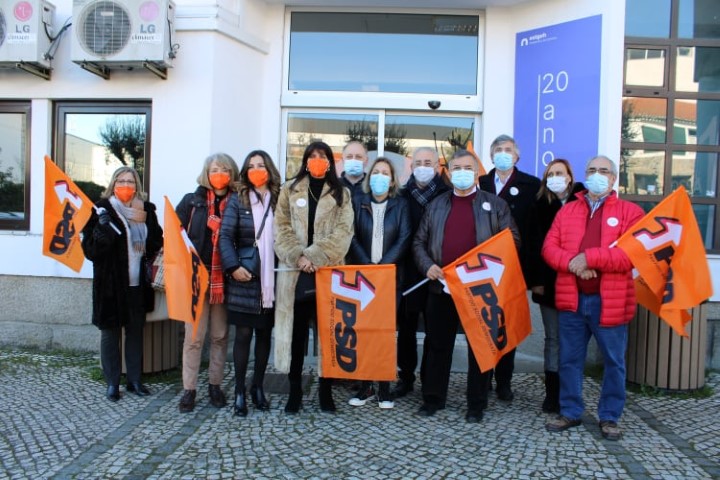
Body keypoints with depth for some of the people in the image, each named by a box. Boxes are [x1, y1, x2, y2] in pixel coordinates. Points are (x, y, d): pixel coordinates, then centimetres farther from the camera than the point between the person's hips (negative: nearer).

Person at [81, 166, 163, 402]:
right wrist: (103, 230, -28)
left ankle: (134, 380, 24)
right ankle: (112, 383, 18)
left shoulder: (146, 210, 6)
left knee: (136, 331, 12)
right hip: (111, 282, -3)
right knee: (110, 332, 6)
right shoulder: (103, 209, -5)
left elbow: (156, 243, 9)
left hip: (138, 283, 4)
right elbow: (90, 248, -10)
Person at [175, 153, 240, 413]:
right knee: (194, 336, 3)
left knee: (220, 335, 10)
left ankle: (215, 385, 23)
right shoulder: (191, 201, 6)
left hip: (224, 279, 1)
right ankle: (189, 388, 13)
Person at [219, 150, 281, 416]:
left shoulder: (279, 199, 7)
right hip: (244, 277, -2)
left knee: (264, 333, 10)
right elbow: (225, 236, -4)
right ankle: (240, 391, 13)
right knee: (243, 333, 2)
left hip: (271, 279, 2)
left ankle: (258, 387, 23)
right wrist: (233, 267, -17)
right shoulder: (238, 200, 3)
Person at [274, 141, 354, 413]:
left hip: (328, 271, 0)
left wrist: (313, 256, -14)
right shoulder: (290, 190, 13)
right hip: (295, 271, 1)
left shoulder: (341, 194, 10)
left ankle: (326, 389, 16)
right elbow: (281, 228, 3)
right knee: (296, 332, 5)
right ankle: (295, 389, 16)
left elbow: (343, 232, -3)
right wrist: (298, 257, -13)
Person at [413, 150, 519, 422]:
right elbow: (419, 242, 12)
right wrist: (427, 266, -6)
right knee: (437, 344, 9)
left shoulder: (495, 205, 5)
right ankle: (433, 398, 21)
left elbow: (512, 241, 1)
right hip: (442, 286, 2)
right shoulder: (436, 205, 12)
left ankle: (477, 404, 18)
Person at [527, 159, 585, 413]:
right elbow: (534, 245, 1)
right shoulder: (541, 206, 6)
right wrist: (536, 279, -6)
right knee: (553, 338, 7)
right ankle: (552, 392, 13)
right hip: (549, 282, 1)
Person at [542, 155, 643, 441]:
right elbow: (549, 247, 3)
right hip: (572, 299, 3)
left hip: (610, 301, -2)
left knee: (614, 362, 8)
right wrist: (571, 262, -16)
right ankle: (570, 412, 25)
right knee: (569, 360, 11)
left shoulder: (630, 211, 1)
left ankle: (609, 417, 24)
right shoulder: (567, 211, 12)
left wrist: (589, 257, -18)